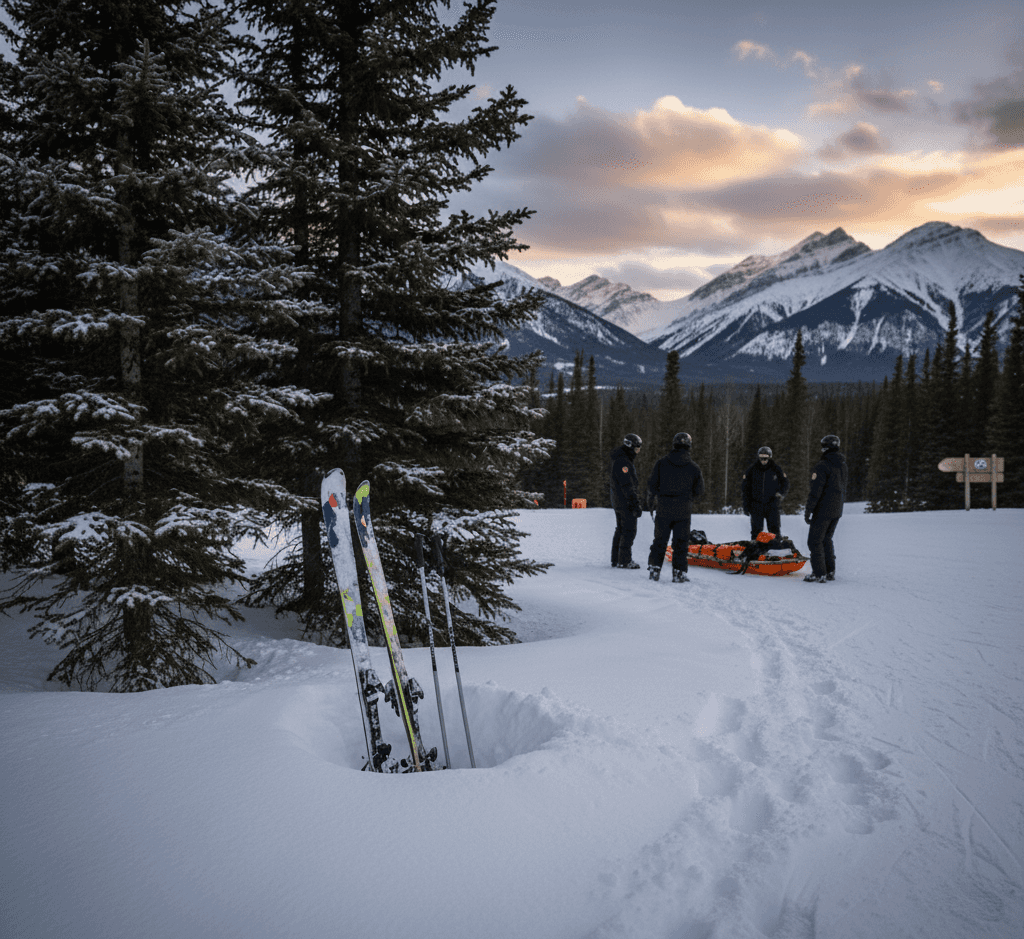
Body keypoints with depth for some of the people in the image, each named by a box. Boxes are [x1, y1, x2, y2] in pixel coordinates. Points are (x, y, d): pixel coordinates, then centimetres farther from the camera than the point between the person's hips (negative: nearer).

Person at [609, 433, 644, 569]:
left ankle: (616, 560, 19)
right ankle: (625, 560, -2)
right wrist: (636, 505, -22)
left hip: (618, 502, 11)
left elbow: (611, 483, 22)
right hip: (626, 503, -11)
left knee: (620, 530, 14)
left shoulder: (619, 460, 16)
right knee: (629, 531, -5)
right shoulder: (623, 462, -18)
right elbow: (627, 486, -22)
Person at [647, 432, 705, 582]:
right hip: (683, 511, -1)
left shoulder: (662, 463, -4)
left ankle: (654, 570, 13)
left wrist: (652, 495, 20)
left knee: (660, 541, 11)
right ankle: (678, 573, 6)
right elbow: (699, 492, 1)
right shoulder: (694, 468, -4)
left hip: (664, 509, 1)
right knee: (681, 542, 7)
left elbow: (652, 485, -2)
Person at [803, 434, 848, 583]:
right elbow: (843, 489, 16)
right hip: (837, 510, 8)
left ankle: (819, 573, -4)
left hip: (823, 510, -8)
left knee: (815, 540, -2)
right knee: (826, 539, 19)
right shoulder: (843, 465, 10)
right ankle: (830, 571, 20)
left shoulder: (823, 466, -17)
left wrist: (808, 510, -15)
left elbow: (816, 491, -19)